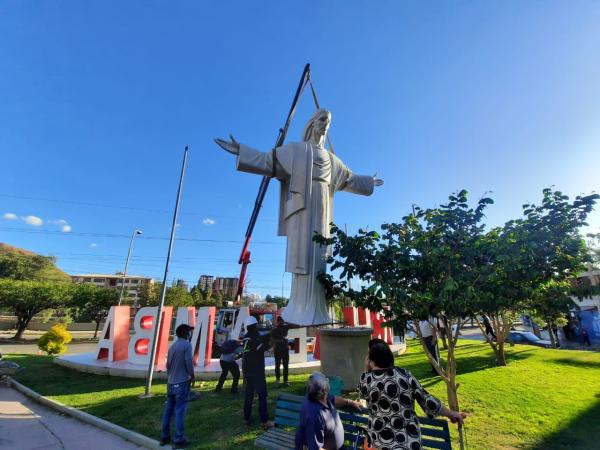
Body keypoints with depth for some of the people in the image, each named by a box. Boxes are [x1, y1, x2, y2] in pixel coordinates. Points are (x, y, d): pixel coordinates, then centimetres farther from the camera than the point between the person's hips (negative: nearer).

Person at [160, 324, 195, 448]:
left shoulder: (172, 346, 9)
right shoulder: (186, 345, -15)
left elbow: (168, 364, 14)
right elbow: (189, 363, -17)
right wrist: (192, 376, -2)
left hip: (171, 382, 8)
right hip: (182, 382, -8)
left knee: (168, 409, 15)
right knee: (179, 411, 0)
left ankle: (164, 436, 24)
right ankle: (179, 439, 6)